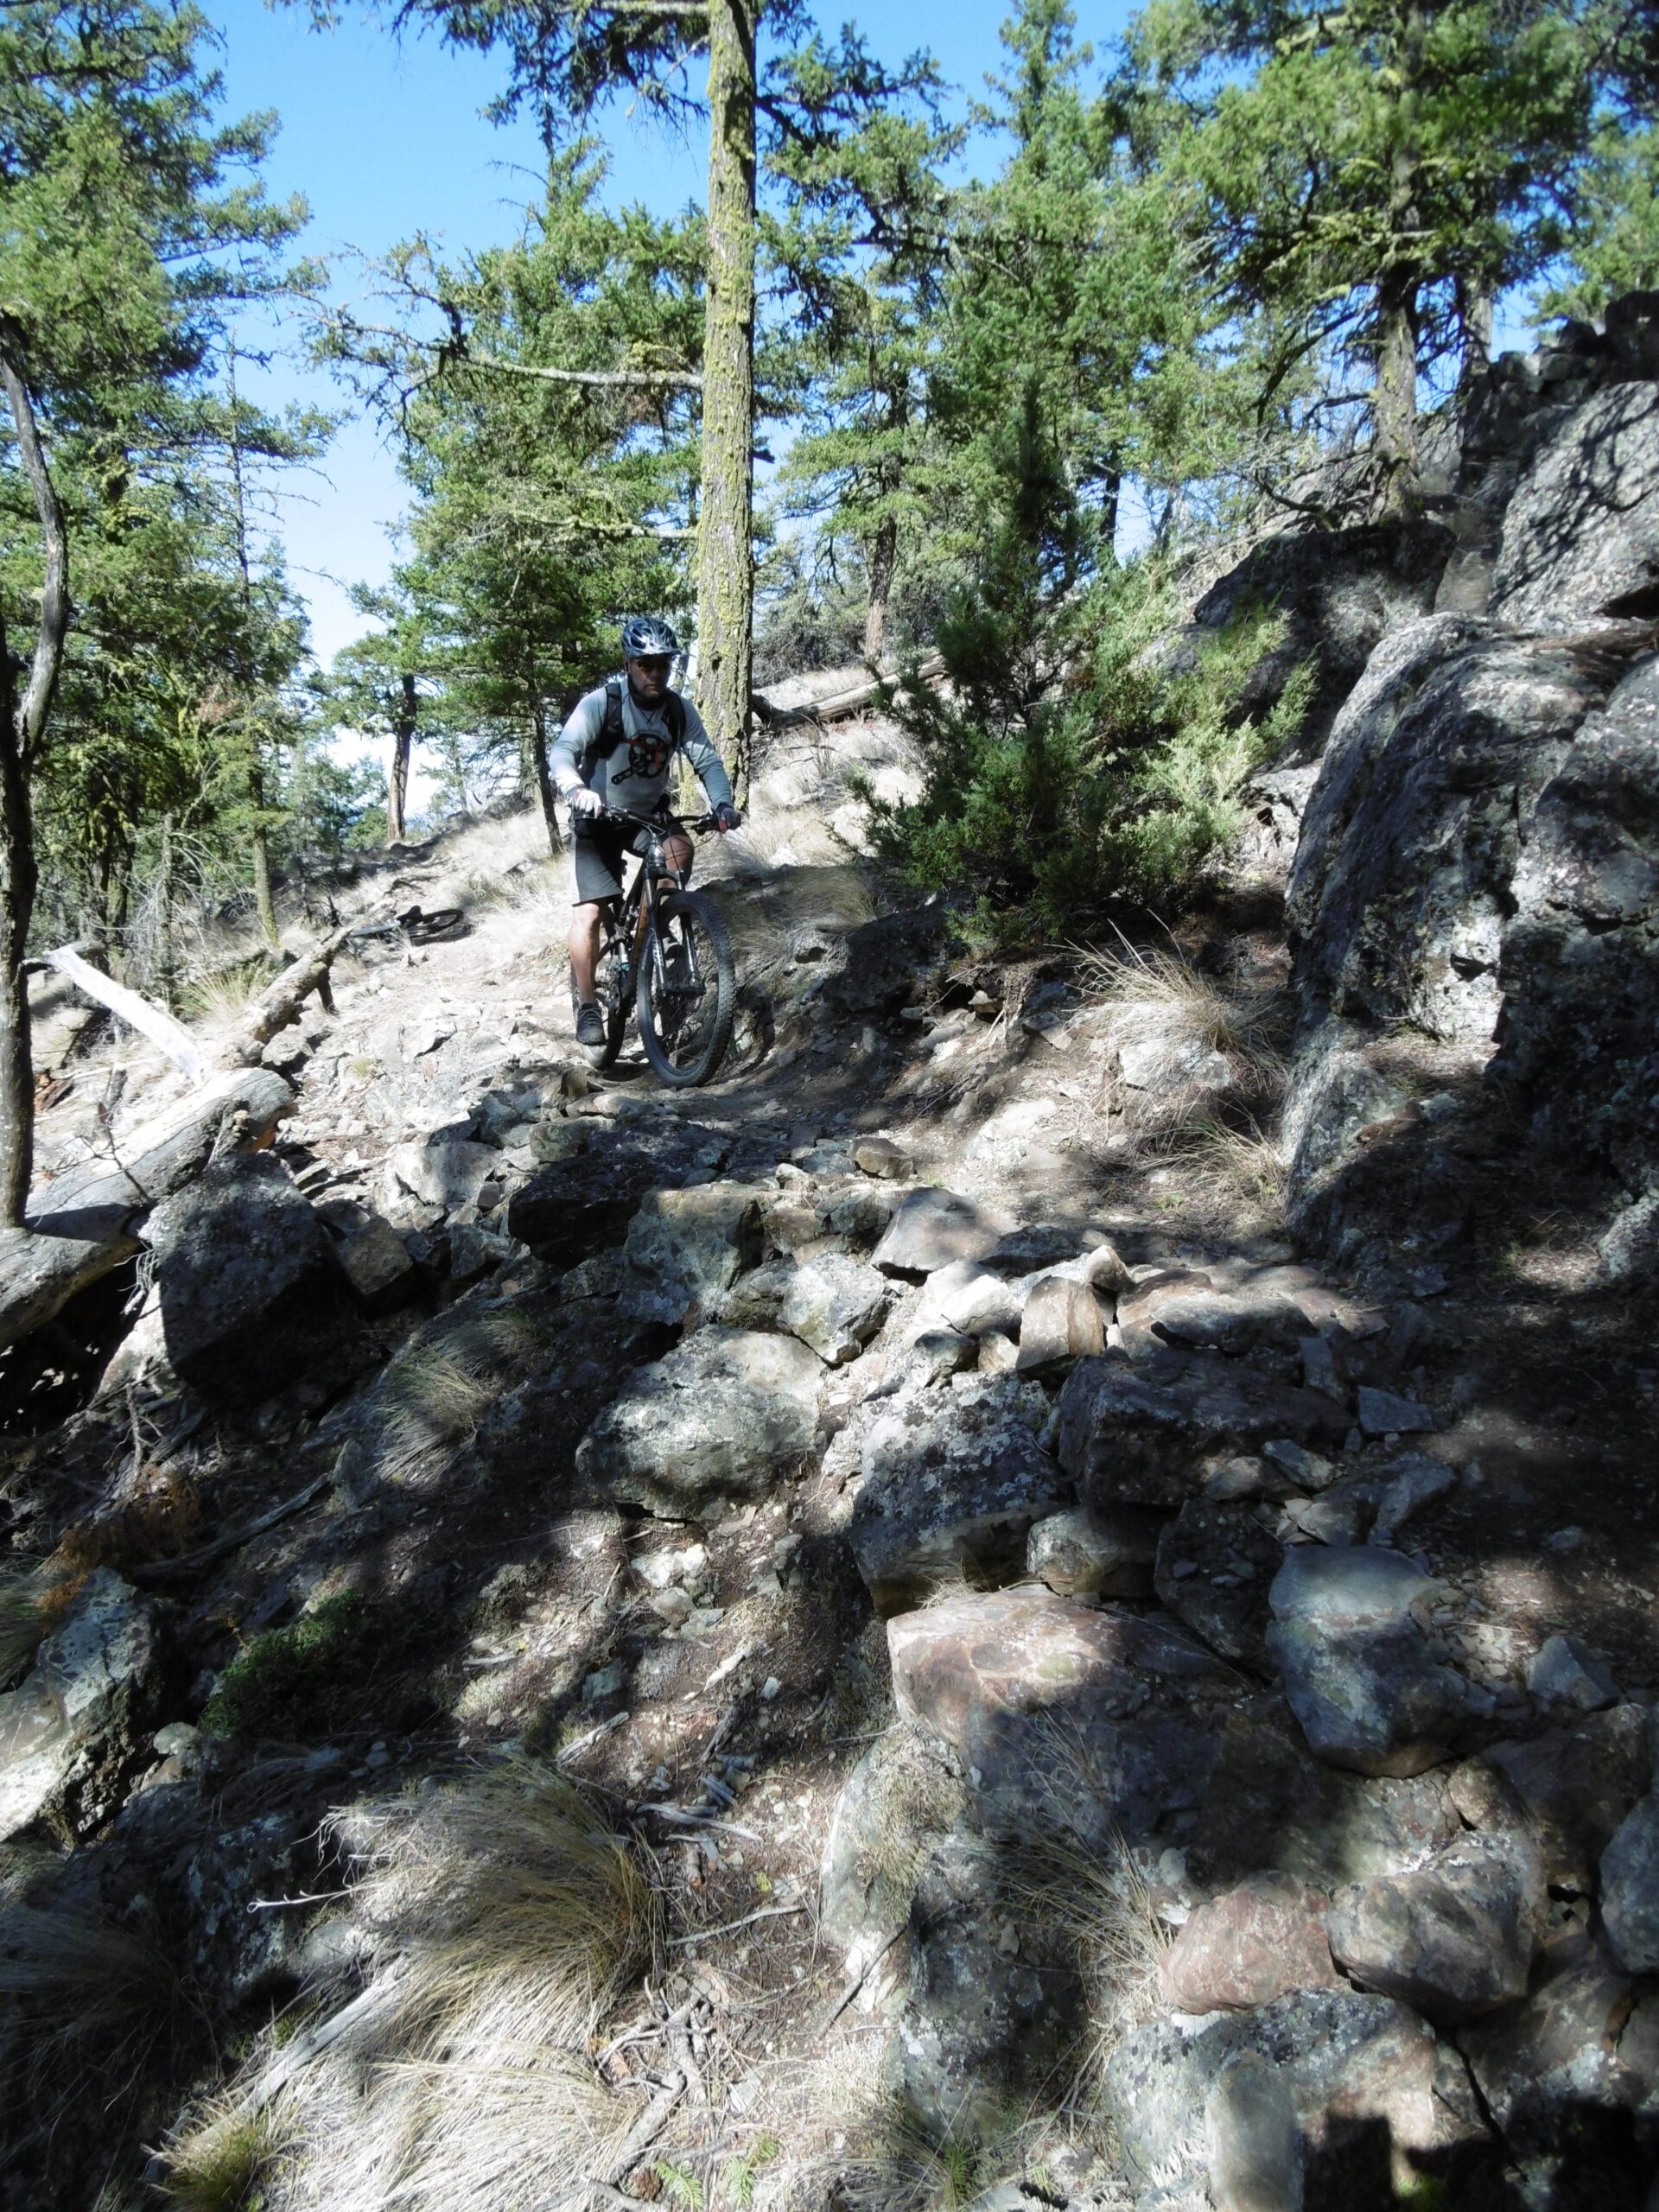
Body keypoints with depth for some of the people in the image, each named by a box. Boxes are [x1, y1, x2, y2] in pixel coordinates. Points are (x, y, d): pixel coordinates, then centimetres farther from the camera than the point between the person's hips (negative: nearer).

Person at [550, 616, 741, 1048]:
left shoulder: (679, 711, -8)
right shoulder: (601, 703, -18)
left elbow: (708, 761, -13)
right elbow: (563, 752, -29)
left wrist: (723, 804, -33)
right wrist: (576, 790, -51)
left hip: (647, 816, 3)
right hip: (598, 820, -3)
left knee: (680, 850, -28)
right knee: (588, 912, -14)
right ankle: (587, 1007, -1)